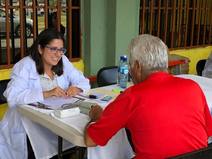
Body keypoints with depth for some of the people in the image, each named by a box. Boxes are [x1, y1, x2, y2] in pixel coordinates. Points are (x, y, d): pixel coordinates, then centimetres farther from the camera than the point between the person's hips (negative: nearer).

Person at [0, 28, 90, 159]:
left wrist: (76, 88, -16)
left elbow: (84, 82, 7)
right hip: (30, 122, -5)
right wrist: (46, 94, -28)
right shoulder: (24, 66, -8)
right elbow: (13, 96, -21)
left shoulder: (63, 62, 6)